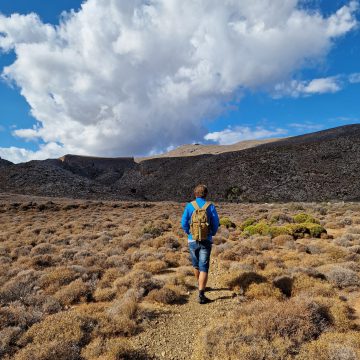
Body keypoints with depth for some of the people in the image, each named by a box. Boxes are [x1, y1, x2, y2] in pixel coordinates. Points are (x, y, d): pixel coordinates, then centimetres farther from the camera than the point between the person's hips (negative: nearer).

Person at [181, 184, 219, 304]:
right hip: (206, 241, -1)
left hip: (193, 240, 2)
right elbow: (216, 223, -5)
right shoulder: (210, 206, -5)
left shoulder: (189, 206, -4)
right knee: (204, 267, 0)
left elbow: (184, 223, -6)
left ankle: (200, 285, 43)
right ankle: (201, 295, -6)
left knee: (196, 264, 22)